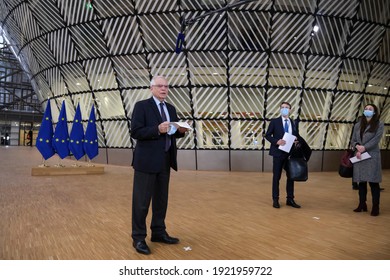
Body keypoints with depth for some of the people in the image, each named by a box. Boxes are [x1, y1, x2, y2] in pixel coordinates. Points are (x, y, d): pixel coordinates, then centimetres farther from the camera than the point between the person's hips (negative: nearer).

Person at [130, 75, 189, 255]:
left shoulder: (171, 109, 13)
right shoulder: (141, 106, -7)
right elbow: (135, 132, -15)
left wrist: (180, 131, -5)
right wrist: (157, 129, -25)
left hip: (165, 161, 7)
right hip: (147, 161, -7)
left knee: (161, 199, 15)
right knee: (142, 201, 2)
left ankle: (158, 232, 29)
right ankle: (138, 238, 15)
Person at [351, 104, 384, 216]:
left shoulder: (379, 125, 2)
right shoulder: (358, 125, 13)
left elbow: (376, 140, -10)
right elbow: (353, 140, 9)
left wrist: (363, 148, -17)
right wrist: (357, 147, -12)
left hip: (372, 157, -4)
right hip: (359, 156, 4)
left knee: (373, 182, -4)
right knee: (361, 181, 9)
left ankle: (375, 207, 3)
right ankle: (362, 205, 19)